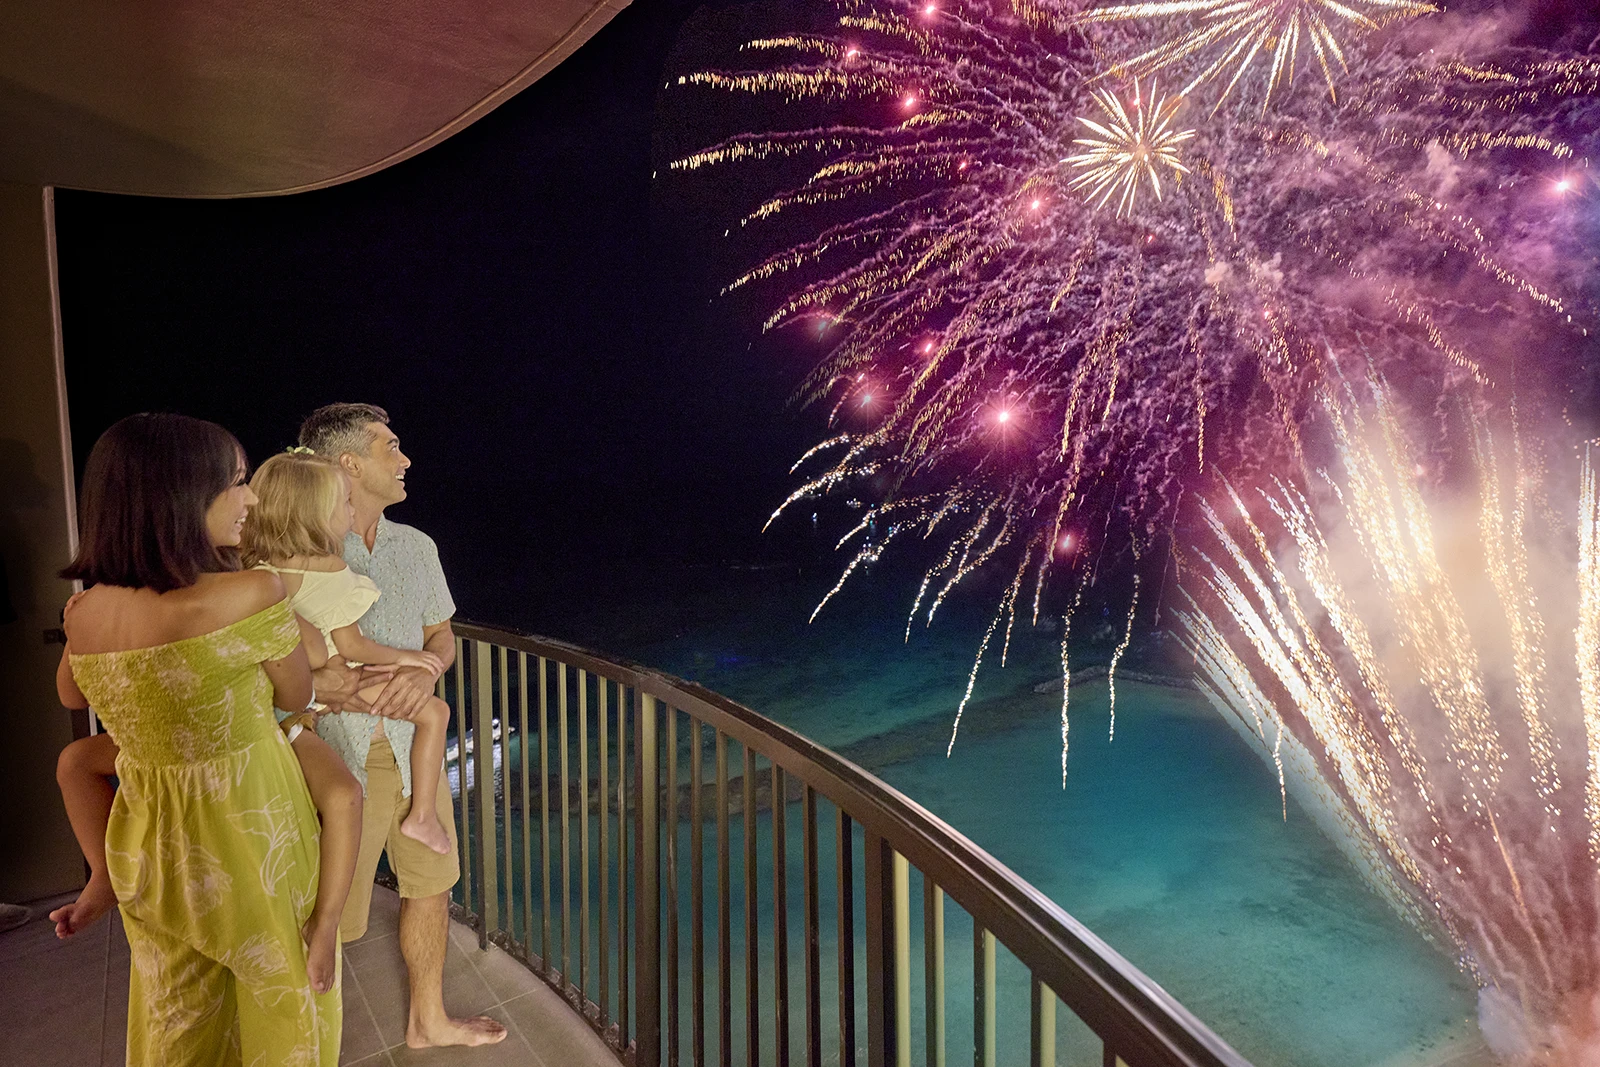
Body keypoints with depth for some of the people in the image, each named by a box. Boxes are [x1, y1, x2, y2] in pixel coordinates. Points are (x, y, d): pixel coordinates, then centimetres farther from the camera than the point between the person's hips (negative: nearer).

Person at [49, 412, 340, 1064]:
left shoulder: (84, 612, -9)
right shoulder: (253, 593, -28)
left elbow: (71, 696, 13)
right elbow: (297, 696, -10)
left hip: (150, 845, 6)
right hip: (251, 837, -6)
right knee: (280, 999, 19)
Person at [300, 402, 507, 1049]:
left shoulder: (416, 546, 8)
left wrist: (426, 669, -9)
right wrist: (314, 686, -25)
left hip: (411, 745, 6)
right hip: (334, 753, -6)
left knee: (430, 882, 18)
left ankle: (428, 1019, 39)